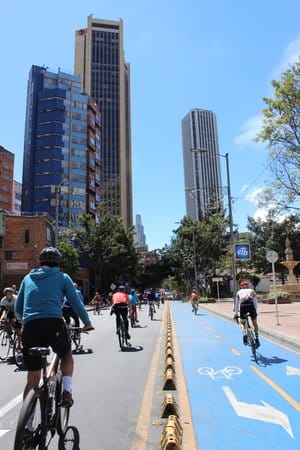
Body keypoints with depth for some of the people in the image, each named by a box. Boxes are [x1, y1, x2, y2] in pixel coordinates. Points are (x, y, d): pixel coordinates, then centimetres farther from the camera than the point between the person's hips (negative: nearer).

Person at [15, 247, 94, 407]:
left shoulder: (28, 278, 21)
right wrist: (87, 323, 23)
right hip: (54, 324, -2)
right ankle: (66, 390, 6)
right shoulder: (62, 277, 12)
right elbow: (76, 303, 10)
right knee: (67, 356, 27)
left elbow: (18, 309, 24)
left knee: (33, 378, 16)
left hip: (30, 328, 3)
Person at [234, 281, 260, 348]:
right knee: (254, 323, 18)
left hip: (243, 305, 0)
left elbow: (237, 304, 29)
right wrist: (255, 311, 34)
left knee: (243, 323, 21)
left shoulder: (239, 292, 28)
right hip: (251, 305, 0)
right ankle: (256, 338, 14)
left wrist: (236, 314, 34)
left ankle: (244, 334, -1)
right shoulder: (252, 291, 28)